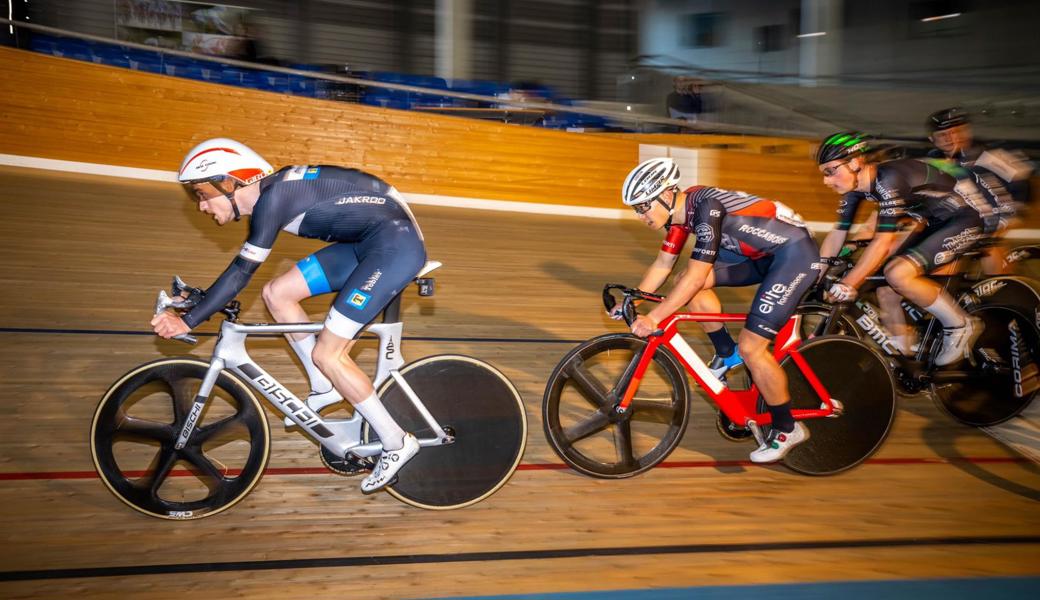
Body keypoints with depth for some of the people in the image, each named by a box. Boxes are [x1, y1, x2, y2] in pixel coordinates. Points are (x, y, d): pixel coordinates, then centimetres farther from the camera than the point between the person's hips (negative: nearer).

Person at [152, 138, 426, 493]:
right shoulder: (270, 193, 11)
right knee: (276, 293, 8)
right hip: (369, 243, 10)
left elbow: (242, 272, -16)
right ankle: (324, 388, 18)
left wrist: (188, 321, -12)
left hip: (396, 243, -10)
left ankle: (396, 444, 2)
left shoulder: (271, 198, -16)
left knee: (327, 354, -9)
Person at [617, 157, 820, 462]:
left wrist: (653, 318, -29)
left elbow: (696, 276, -30)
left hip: (796, 253, -9)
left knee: (751, 346, -13)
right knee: (689, 281, -2)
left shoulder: (706, 207, -27)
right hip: (763, 253, 9)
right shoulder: (680, 210, -1)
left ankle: (787, 429, 6)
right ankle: (728, 356, 14)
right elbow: (662, 265, 8)